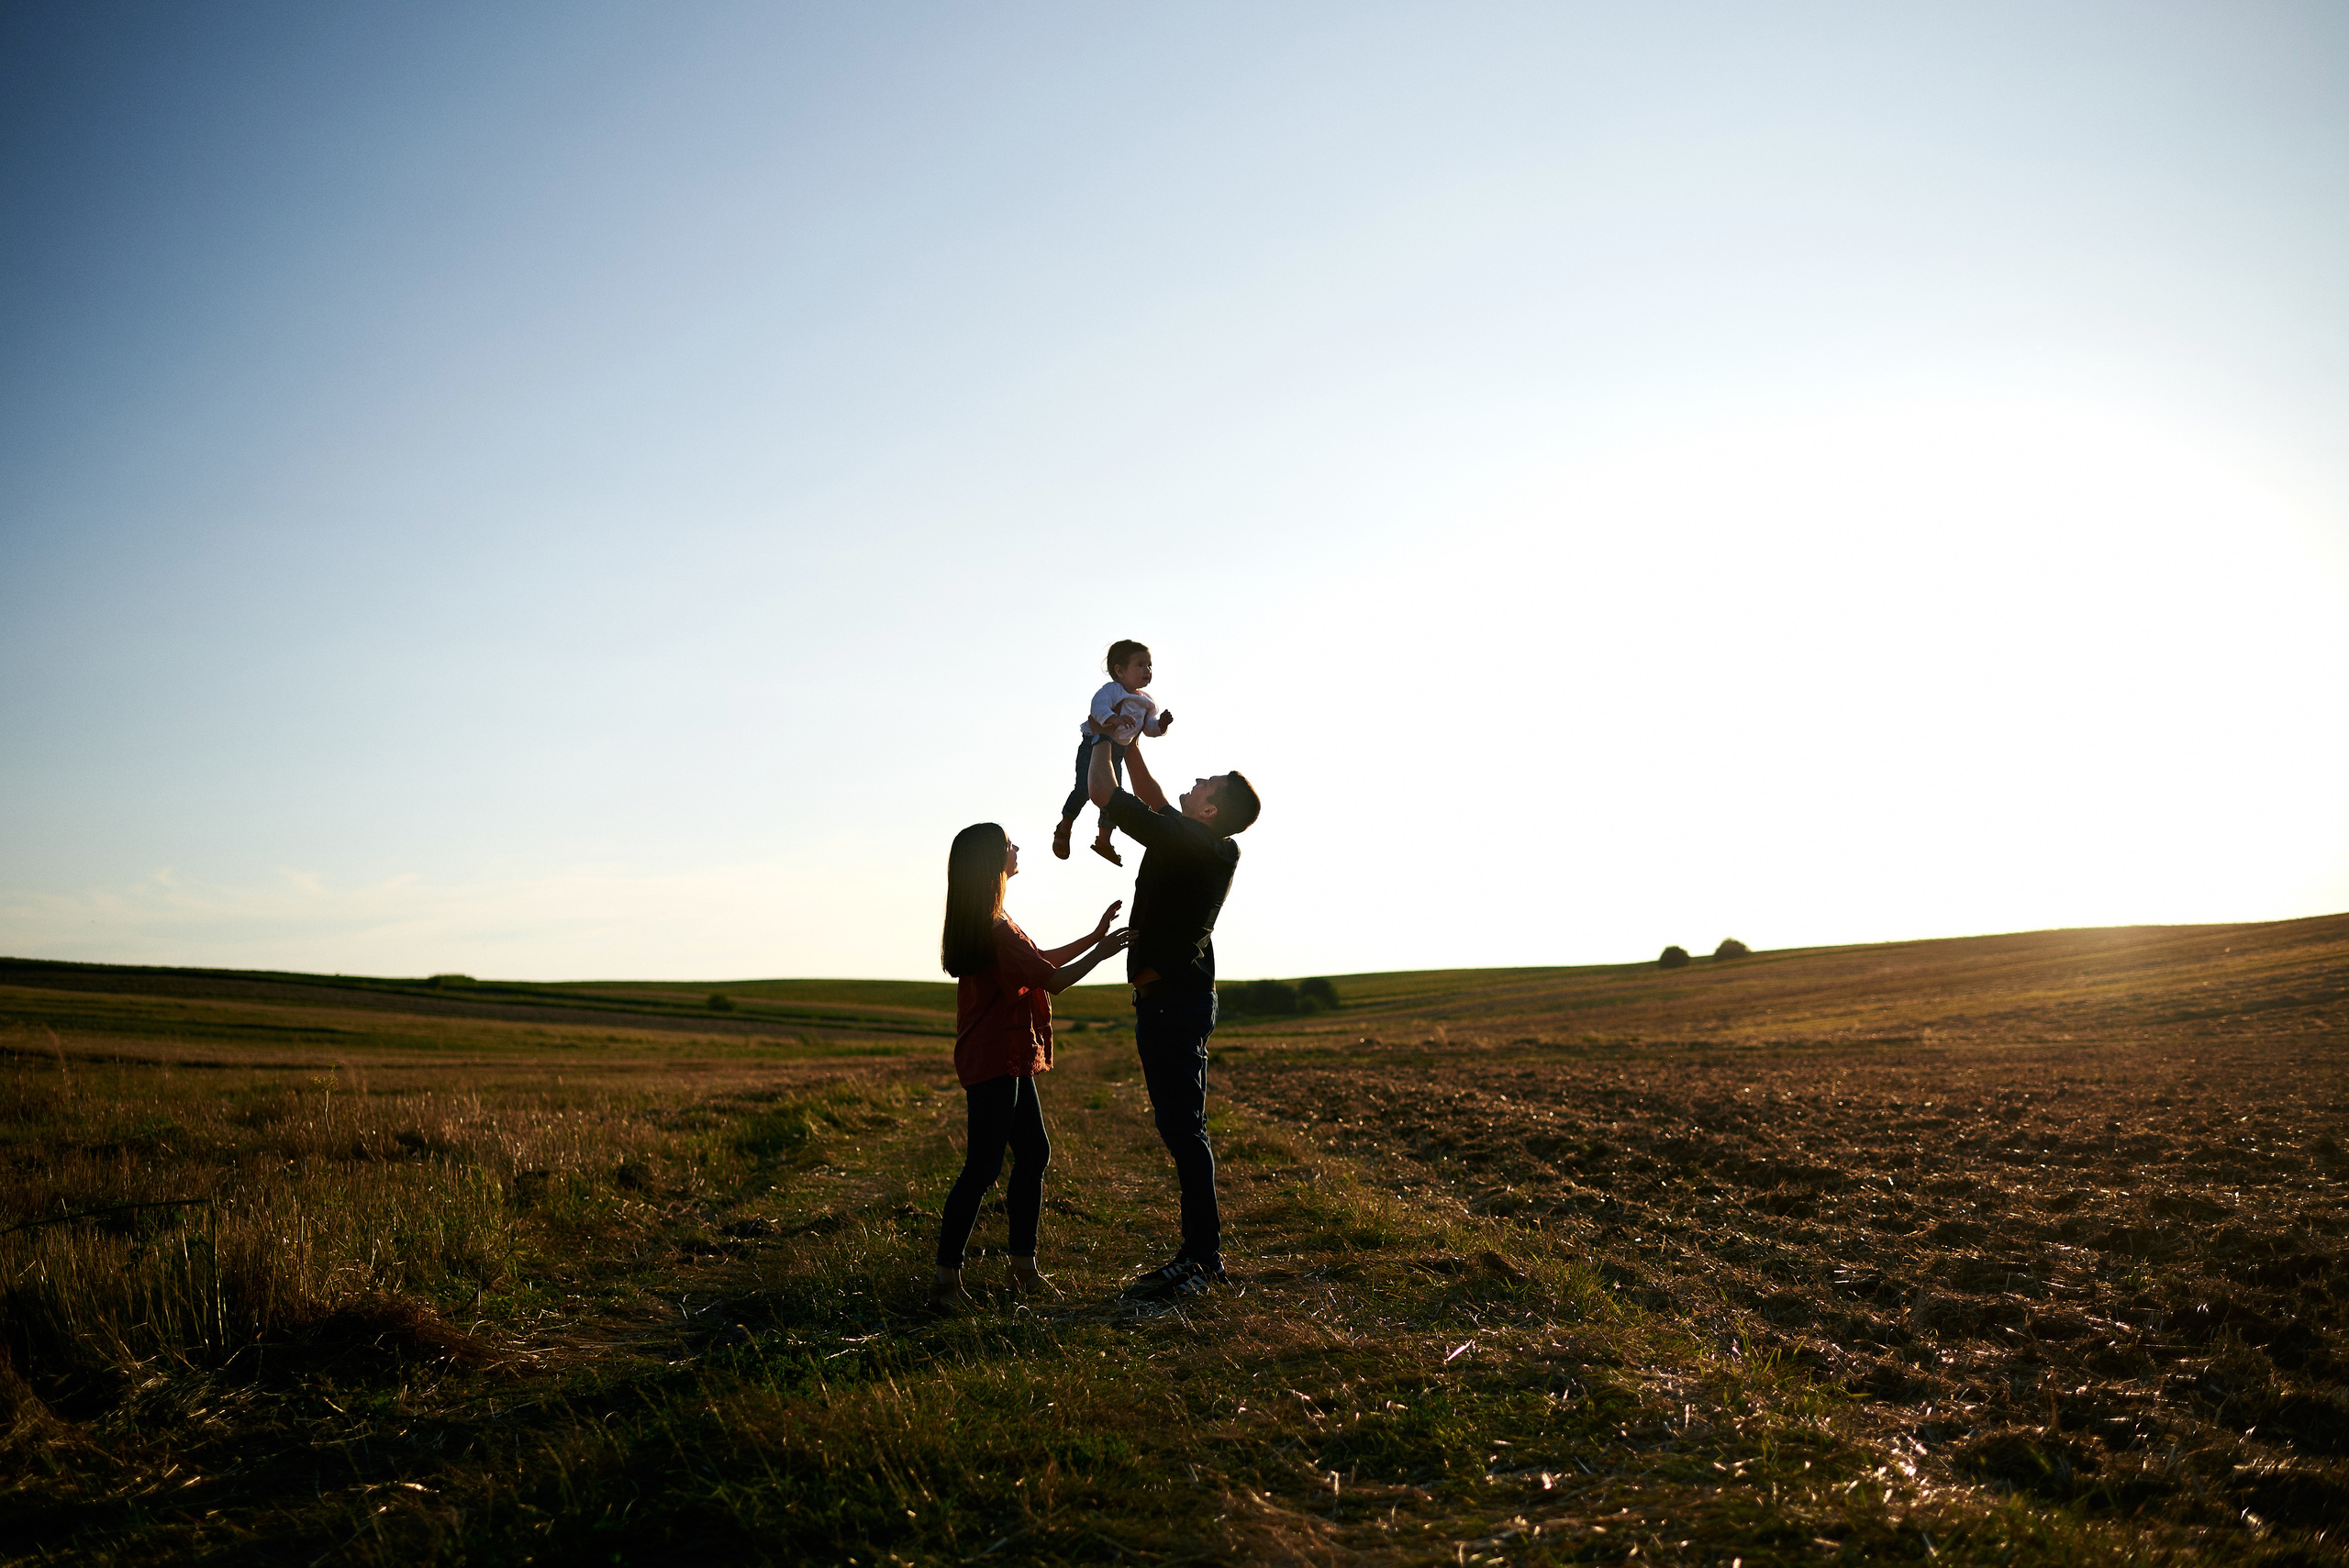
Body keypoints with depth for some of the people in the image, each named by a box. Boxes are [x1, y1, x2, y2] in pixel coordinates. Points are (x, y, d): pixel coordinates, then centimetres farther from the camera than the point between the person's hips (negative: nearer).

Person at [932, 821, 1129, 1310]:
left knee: (1033, 1153, 13)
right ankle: (946, 1278, -3)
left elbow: (1040, 962, 21)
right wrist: (1101, 952, -2)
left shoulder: (985, 922, 14)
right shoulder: (995, 929, -19)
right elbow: (1053, 980, -16)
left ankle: (1024, 1267, 19)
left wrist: (1093, 937, 19)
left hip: (1008, 1059, 11)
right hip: (995, 1061, -11)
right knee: (983, 1166, -8)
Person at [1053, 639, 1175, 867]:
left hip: (1118, 752, 7)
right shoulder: (1111, 690, -15)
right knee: (1084, 789, -14)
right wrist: (1114, 718, -52)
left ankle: (1103, 840, 24)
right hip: (1094, 745, -7)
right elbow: (1098, 705, -33)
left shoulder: (1146, 702, 9)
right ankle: (1064, 830, 6)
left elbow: (1147, 727, 14)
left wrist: (1161, 724, -8)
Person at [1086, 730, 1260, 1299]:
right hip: (1188, 995, 10)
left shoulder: (1183, 842, -17)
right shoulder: (1212, 847, 8)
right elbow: (1153, 798, 26)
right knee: (1184, 1129, 13)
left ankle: (1201, 1260, -4)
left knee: (1183, 1129, -7)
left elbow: (1101, 792, -12)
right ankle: (1202, 1253, 18)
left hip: (1169, 1000, -10)